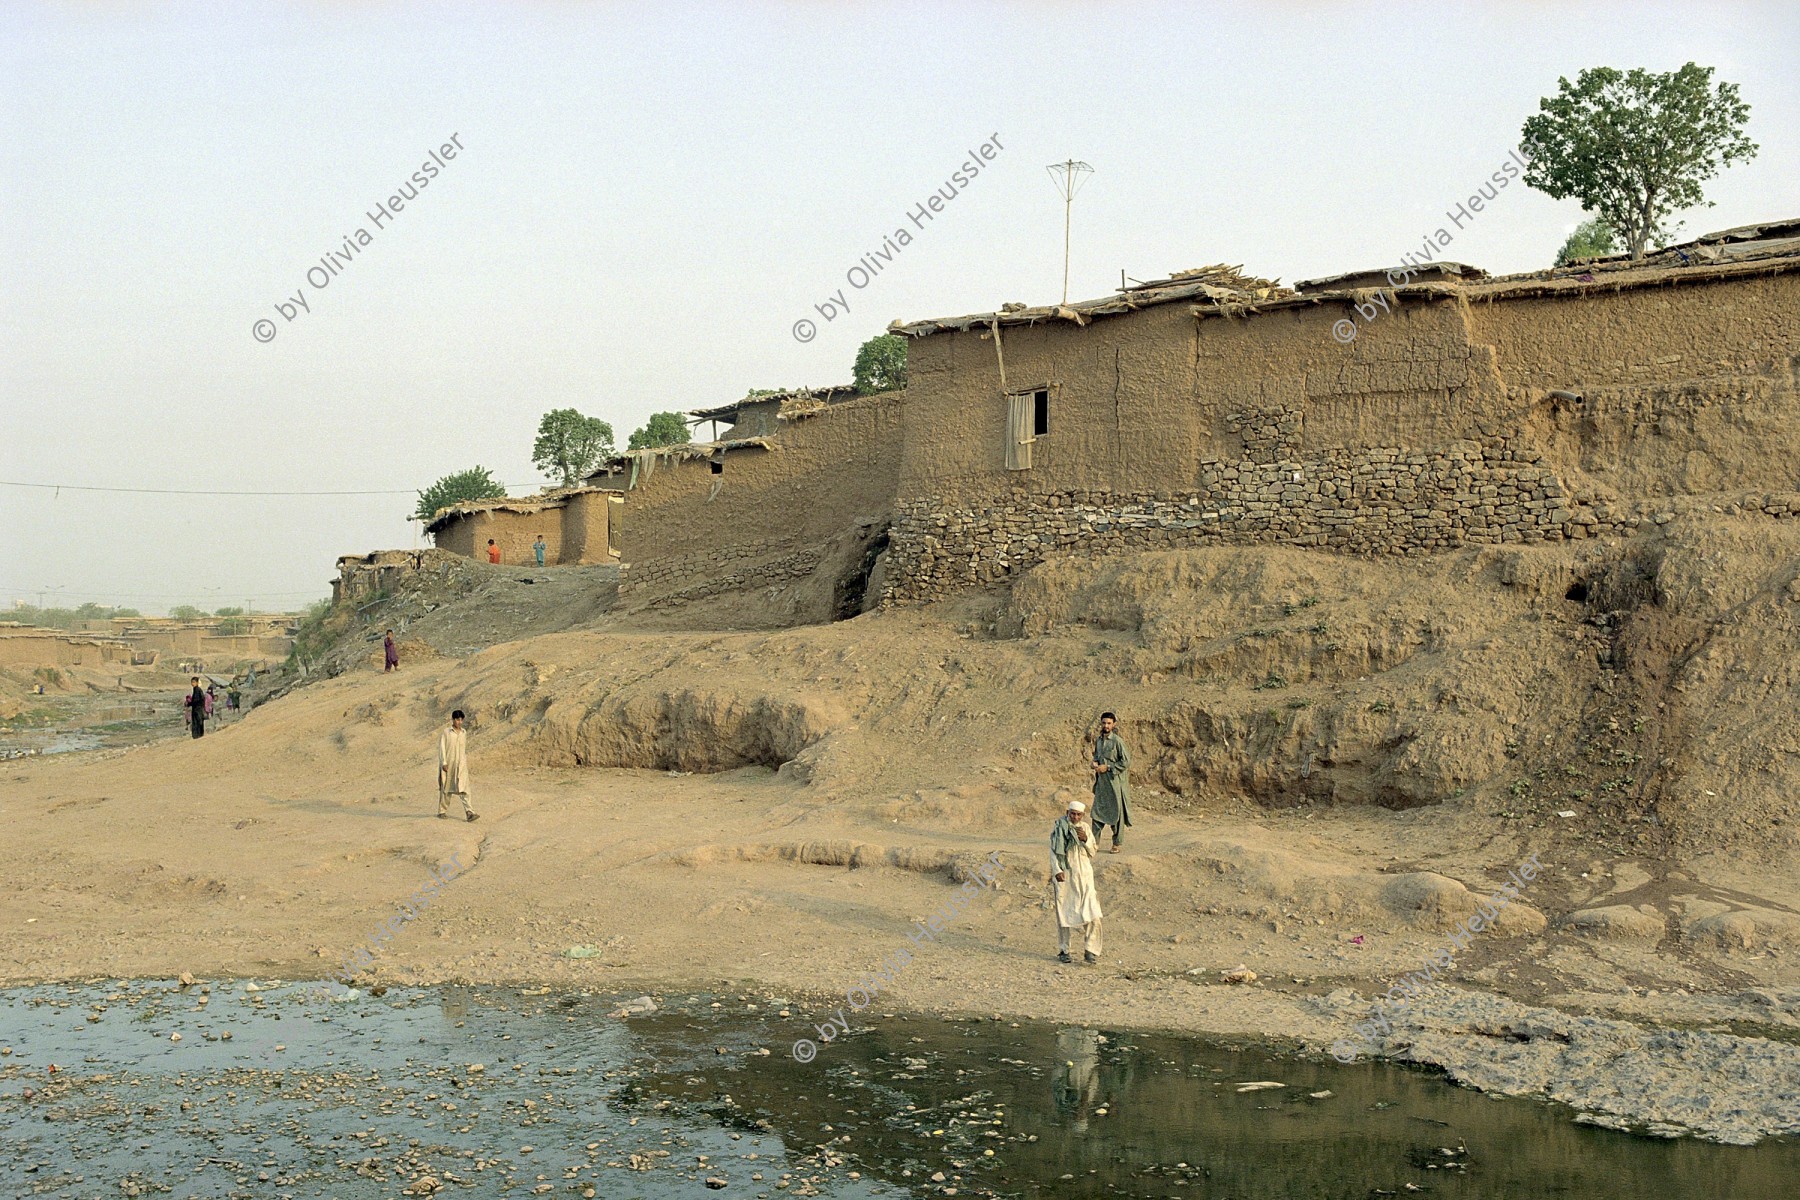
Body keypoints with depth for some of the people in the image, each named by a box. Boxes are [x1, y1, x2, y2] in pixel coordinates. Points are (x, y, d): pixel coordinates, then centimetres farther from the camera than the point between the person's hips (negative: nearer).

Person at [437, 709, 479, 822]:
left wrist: (466, 763, 18)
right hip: (448, 764, -2)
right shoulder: (446, 733, -3)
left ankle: (469, 813, -18)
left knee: (464, 788, -8)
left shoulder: (464, 733, 9)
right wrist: (444, 763, -12)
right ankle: (442, 811, 23)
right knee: (446, 789, 8)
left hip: (461, 765, 2)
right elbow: (442, 748, -6)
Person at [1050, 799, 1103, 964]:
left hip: (1084, 875, 3)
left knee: (1091, 914, -6)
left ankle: (1089, 951, -1)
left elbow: (1092, 853, 11)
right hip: (1064, 875, -3)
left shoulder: (1085, 828, 9)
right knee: (1064, 913, 2)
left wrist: (1086, 840, -7)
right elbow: (1053, 851, -4)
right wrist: (1057, 871, -16)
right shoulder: (1058, 827, -1)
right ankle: (1063, 951, 11)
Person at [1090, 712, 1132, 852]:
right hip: (1101, 782, 6)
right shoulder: (1098, 740, 9)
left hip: (1115, 781, -6)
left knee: (1116, 813, 2)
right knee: (1097, 811, 6)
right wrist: (1095, 763, 1)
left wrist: (1107, 767, -14)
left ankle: (1117, 844, 10)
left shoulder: (1117, 741, -11)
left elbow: (1126, 761, -12)